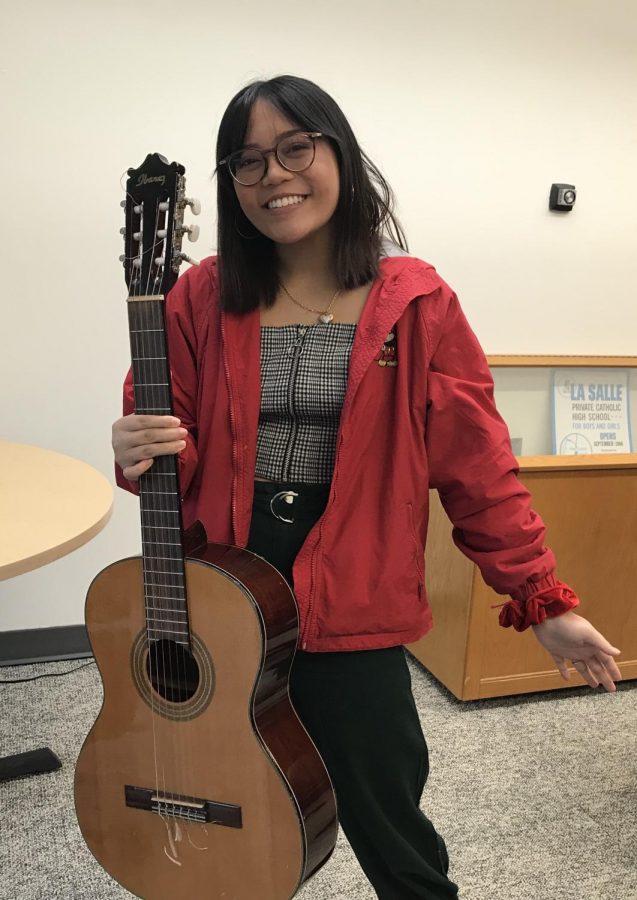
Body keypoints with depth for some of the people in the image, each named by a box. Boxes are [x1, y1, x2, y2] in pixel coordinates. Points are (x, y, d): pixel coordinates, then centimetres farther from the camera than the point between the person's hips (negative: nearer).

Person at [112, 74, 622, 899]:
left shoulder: (417, 305, -6)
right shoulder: (203, 297, -1)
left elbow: (477, 467, -3)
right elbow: (178, 449, 3)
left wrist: (541, 600, -3)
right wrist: (142, 454, -20)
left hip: (349, 611, -2)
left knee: (389, 833, 14)